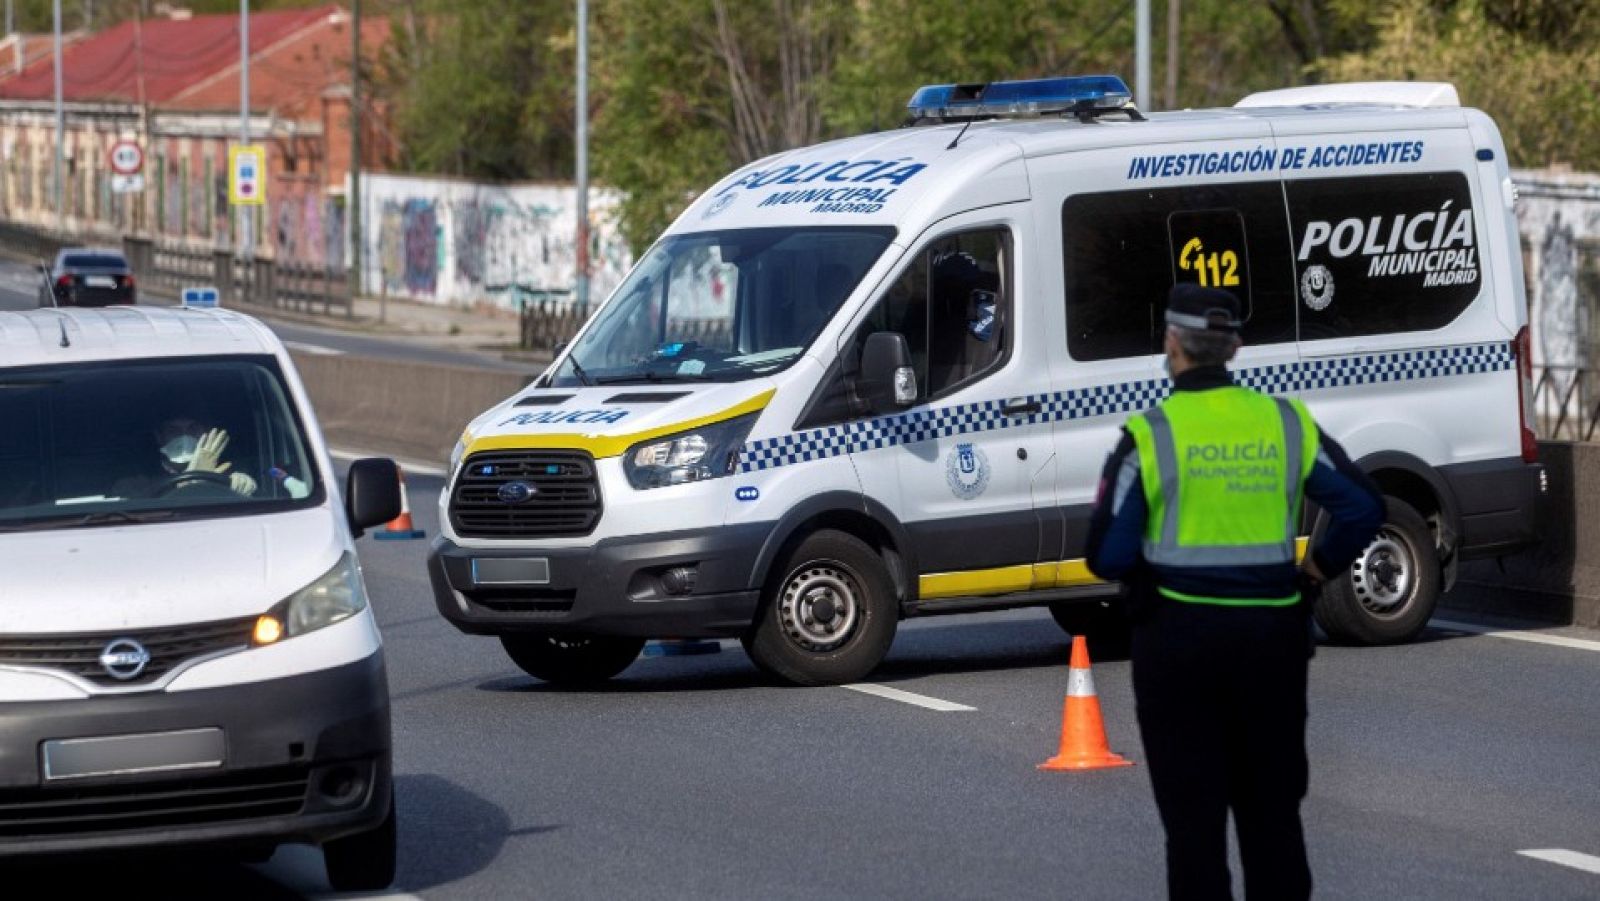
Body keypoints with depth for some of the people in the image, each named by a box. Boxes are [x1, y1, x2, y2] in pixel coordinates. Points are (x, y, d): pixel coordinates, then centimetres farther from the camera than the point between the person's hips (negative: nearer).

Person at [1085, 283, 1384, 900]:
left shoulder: (1151, 434, -10)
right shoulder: (1286, 423, 1)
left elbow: (1109, 557, -12)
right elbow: (1363, 509, -1)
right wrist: (1314, 572, 11)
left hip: (1179, 635, -3)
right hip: (1273, 635, 3)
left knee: (1192, 813, 4)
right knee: (1273, 809, 13)